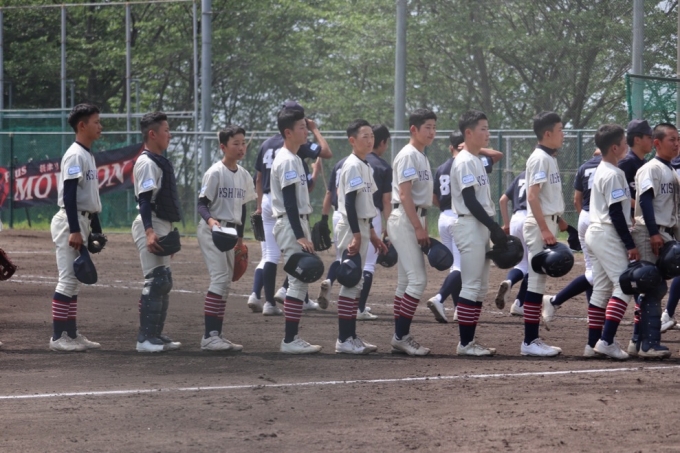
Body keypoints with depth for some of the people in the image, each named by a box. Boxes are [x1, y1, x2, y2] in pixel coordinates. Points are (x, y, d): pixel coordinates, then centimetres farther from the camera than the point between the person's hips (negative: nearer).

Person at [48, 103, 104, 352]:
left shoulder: (88, 155, 17)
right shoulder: (75, 155, -13)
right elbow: (69, 195, -20)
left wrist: (96, 229, 21)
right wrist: (74, 230, -24)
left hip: (82, 222, 10)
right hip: (70, 220, -10)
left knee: (74, 280, 11)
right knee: (68, 279, -10)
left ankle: (72, 334, 15)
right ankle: (59, 337, -9)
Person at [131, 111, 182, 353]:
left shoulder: (161, 161, 17)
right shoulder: (146, 162, -13)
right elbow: (144, 199, -21)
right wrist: (149, 232, -29)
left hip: (163, 226, 10)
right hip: (152, 226, -10)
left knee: (164, 282, 13)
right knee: (156, 281, -13)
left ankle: (156, 335, 19)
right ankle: (145, 338, -12)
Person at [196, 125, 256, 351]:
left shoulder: (244, 175, 10)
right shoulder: (215, 173, -12)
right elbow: (202, 204, -14)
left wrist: (240, 235, 18)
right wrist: (210, 220, -33)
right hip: (212, 231, -8)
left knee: (225, 282, 8)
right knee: (220, 278, -16)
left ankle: (216, 334, 13)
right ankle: (210, 335, -16)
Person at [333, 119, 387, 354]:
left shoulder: (366, 166, 15)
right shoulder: (353, 166, -14)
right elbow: (349, 202, -20)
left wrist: (371, 233, 21)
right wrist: (356, 235, -24)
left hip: (362, 228, 10)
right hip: (352, 228, -10)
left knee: (356, 282, 11)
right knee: (351, 281, -9)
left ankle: (350, 337, 15)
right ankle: (344, 339, -8)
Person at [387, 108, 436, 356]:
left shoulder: (421, 156, 17)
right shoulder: (408, 155, -12)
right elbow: (405, 195, -18)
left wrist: (423, 227, 16)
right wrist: (418, 228, -20)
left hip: (415, 219, 10)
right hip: (405, 221, -10)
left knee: (407, 281, 10)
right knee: (418, 280, -13)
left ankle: (401, 337, 12)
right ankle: (401, 336, -12)